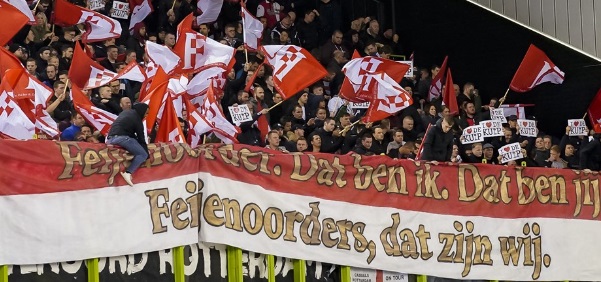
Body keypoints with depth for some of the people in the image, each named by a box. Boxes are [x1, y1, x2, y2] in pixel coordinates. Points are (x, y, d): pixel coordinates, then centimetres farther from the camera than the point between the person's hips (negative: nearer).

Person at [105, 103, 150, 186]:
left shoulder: (126, 112, 26)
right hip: (121, 137, -8)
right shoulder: (136, 119, 3)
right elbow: (141, 138, 3)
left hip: (110, 138, 8)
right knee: (142, 154, -8)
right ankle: (128, 173, -24)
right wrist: (147, 152, 6)